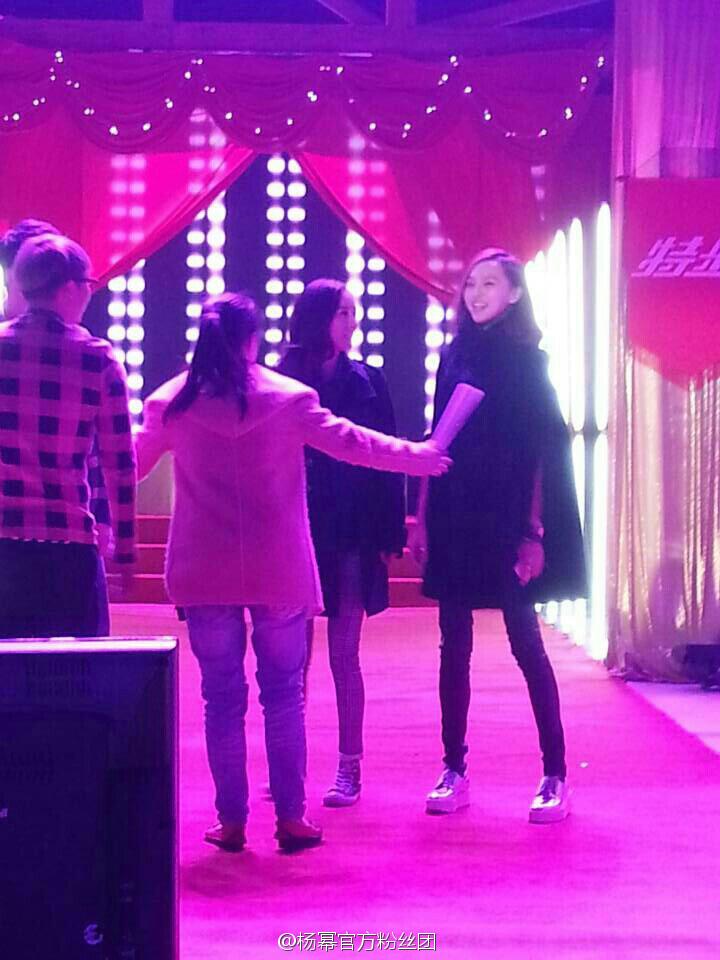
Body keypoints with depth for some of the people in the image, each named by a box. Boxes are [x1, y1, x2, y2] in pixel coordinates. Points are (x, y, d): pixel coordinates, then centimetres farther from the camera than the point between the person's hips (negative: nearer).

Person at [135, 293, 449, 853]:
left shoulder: (171, 402, 0)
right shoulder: (288, 397, -3)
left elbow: (131, 465, 14)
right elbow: (351, 442, 3)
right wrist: (417, 456, 17)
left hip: (202, 573, 1)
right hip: (278, 572, -1)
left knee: (222, 696, 8)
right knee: (283, 693, 8)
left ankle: (231, 822, 11)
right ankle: (291, 818, 9)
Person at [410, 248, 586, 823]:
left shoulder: (527, 360, -1)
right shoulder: (454, 356, 11)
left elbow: (541, 450, -4)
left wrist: (534, 531, -11)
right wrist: (422, 518, 6)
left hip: (506, 519, -4)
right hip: (454, 520, 4)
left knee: (526, 643, -3)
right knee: (454, 647, 5)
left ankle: (556, 775, 4)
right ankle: (455, 771, 13)